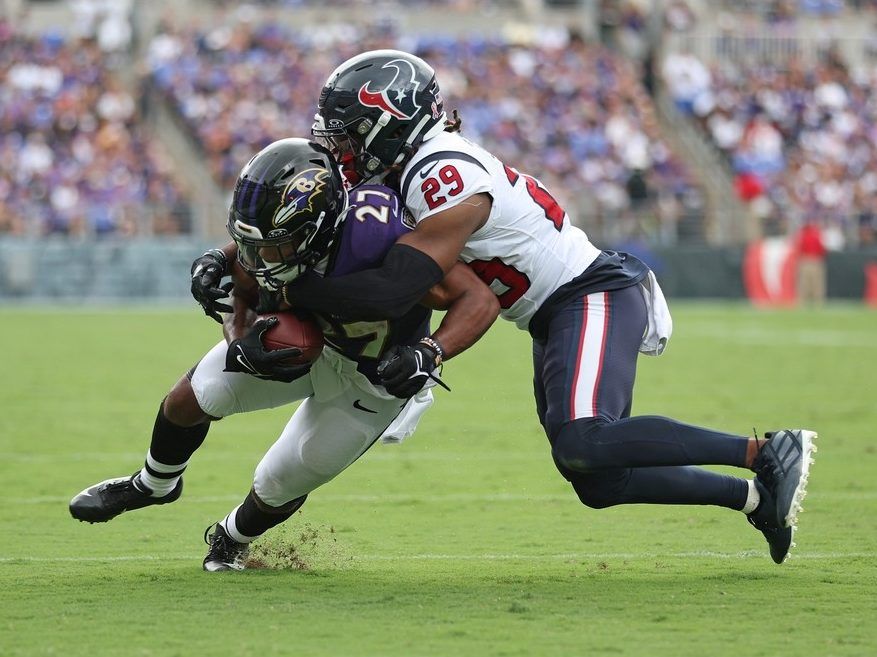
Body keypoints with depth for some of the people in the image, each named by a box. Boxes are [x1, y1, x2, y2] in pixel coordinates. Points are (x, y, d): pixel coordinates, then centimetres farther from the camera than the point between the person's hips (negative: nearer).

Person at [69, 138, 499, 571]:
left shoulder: (374, 236, -45)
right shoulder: (265, 238, -29)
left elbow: (480, 301, -38)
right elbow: (242, 300, -8)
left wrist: (428, 354, -53)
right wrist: (242, 347, -30)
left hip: (372, 382, -4)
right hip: (306, 340, 4)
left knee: (279, 486, 4)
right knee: (191, 399, 2)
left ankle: (233, 539, 42)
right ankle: (153, 485, 38)